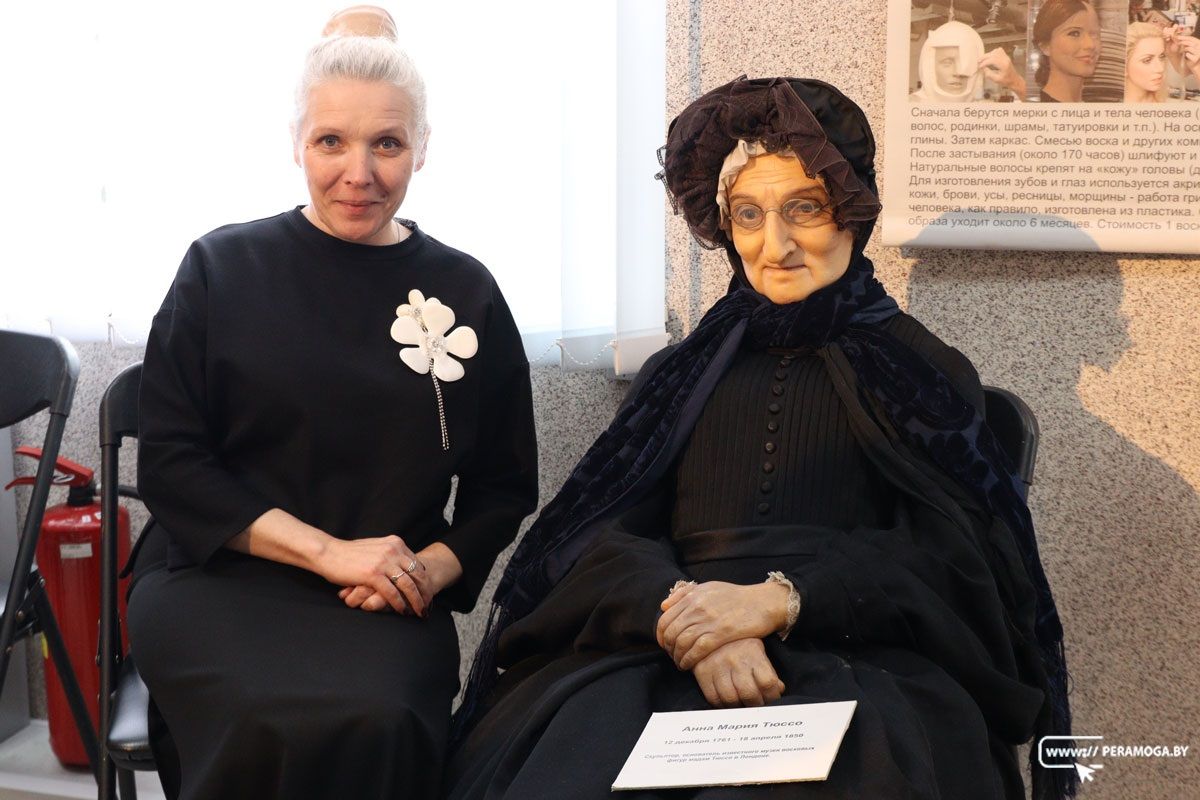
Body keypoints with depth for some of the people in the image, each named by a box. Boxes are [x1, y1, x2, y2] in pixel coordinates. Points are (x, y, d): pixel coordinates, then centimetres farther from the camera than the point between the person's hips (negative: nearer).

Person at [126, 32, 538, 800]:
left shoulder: (467, 291, 8)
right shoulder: (222, 267, 3)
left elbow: (504, 485, 13)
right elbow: (170, 463, -1)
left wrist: (434, 568, -8)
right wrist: (326, 550, -12)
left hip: (391, 598, 1)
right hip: (216, 578, -1)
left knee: (377, 726, -33)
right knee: (277, 728, -34)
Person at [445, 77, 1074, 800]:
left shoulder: (924, 374, 12)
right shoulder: (682, 376, 20)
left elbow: (944, 556, -1)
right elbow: (610, 535, 7)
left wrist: (781, 599, -17)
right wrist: (688, 621, -15)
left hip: (855, 665, -3)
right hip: (664, 660, 3)